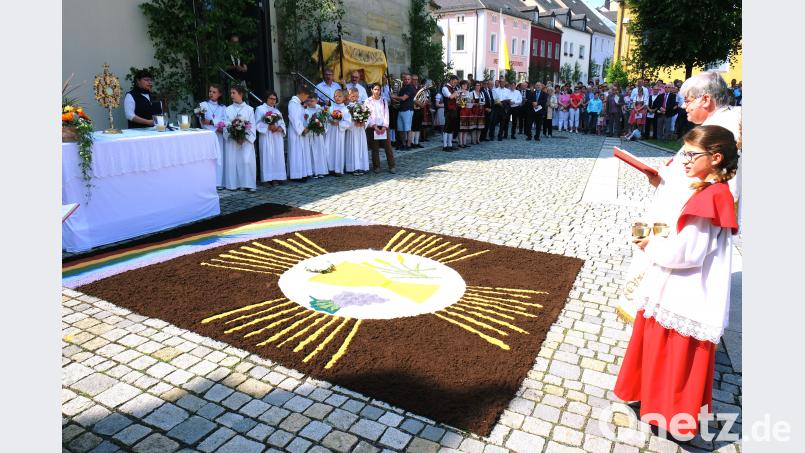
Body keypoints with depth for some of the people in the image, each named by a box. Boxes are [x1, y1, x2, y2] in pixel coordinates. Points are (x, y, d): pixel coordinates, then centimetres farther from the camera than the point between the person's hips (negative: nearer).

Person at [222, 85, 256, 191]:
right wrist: (234, 137, -12)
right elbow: (226, 125, 4)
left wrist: (245, 138, -12)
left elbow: (252, 126, 0)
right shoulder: (228, 109, 9)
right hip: (232, 140, 2)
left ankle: (248, 184, -6)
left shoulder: (249, 109, 4)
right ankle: (233, 184, 4)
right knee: (232, 161, -2)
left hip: (246, 140, -2)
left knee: (247, 161, -11)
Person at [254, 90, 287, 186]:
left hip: (277, 137, 5)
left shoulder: (277, 110, 22)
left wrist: (280, 128, -8)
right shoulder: (260, 109, 5)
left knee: (278, 156, 1)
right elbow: (258, 123, -7)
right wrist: (268, 127, -19)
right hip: (266, 137, -5)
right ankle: (269, 177, -10)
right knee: (268, 156, -9)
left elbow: (282, 123, 14)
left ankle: (277, 177, 2)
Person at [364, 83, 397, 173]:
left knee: (388, 147, -1)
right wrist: (374, 126, -12)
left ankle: (392, 166, 2)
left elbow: (386, 114, 5)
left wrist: (384, 126, -7)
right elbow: (367, 115, -4)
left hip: (383, 127, 2)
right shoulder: (368, 101, 3)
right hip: (372, 128, -2)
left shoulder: (384, 101, 11)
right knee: (375, 148, 2)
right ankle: (376, 167, 9)